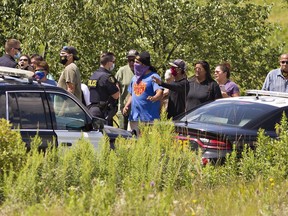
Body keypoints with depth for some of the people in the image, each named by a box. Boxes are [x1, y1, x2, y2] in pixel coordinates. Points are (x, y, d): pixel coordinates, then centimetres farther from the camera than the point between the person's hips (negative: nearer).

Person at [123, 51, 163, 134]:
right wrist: (127, 106, 9)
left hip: (149, 118, -7)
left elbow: (160, 92, -20)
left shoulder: (153, 77, -6)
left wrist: (154, 98, -42)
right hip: (134, 117, 7)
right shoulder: (135, 78, 18)